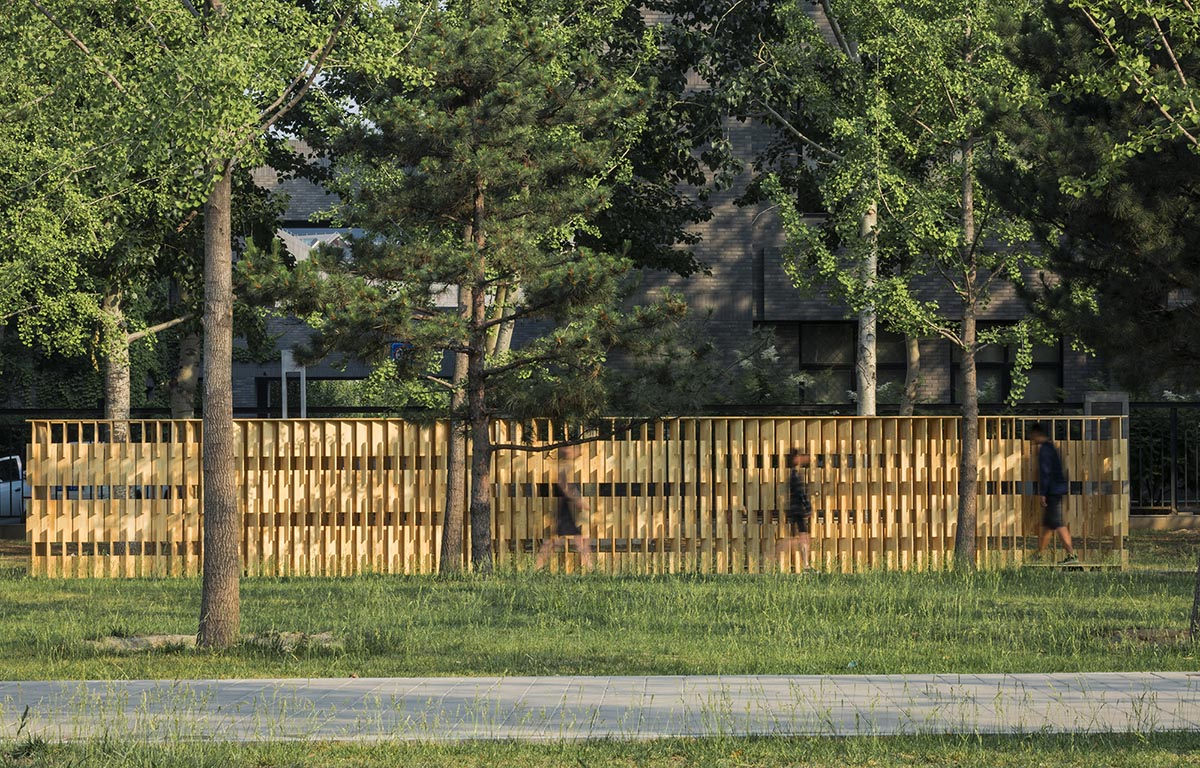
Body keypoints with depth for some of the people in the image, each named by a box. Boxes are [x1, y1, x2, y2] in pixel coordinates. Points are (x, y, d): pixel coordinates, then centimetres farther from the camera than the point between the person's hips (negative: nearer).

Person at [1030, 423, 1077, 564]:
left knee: (1058, 525, -10)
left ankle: (1072, 554, -15)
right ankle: (1039, 554, 24)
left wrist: (1043, 494, -18)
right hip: (1058, 490, 10)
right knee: (1047, 525, 16)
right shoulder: (1051, 448, 18)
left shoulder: (1044, 449, -13)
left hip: (1053, 492, -10)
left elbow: (1045, 473, -19)